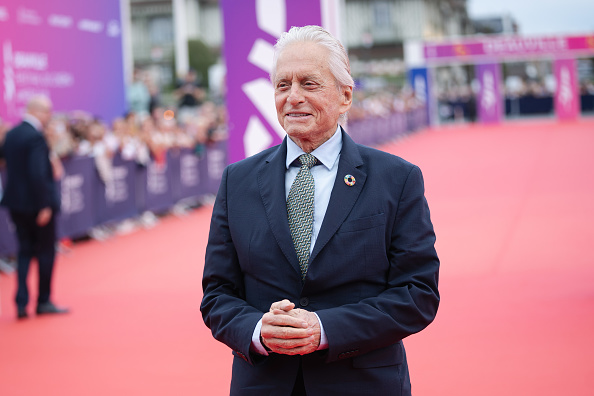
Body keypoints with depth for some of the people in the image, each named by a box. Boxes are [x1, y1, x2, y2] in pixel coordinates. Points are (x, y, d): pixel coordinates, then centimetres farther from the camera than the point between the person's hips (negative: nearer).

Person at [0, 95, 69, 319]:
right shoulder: (36, 137, -19)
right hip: (36, 203, -7)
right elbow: (38, 173, -23)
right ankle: (44, 301, 14)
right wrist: (44, 206, -20)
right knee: (46, 251, 7)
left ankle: (22, 303, 6)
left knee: (25, 250, 12)